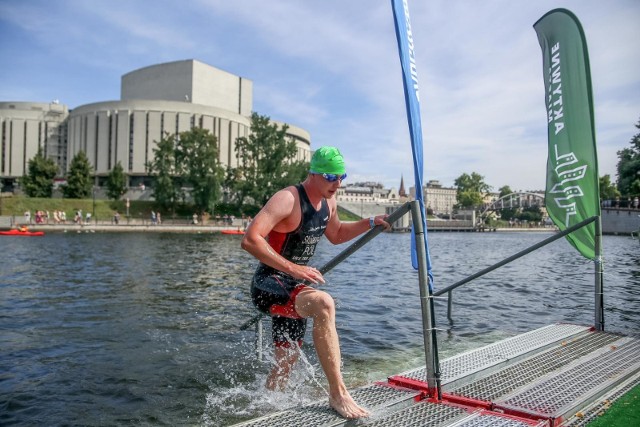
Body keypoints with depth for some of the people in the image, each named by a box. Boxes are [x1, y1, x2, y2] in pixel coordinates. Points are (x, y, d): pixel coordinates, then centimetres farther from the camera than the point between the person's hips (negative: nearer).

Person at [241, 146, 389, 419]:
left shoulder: (328, 202, 6)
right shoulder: (288, 199, -21)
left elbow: (336, 235, 24)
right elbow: (250, 240, -31)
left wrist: (370, 223, 11)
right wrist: (293, 268, -34)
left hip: (293, 288, 9)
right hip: (268, 285, -9)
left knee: (286, 364, 17)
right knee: (323, 303, -36)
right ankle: (337, 393, -26)